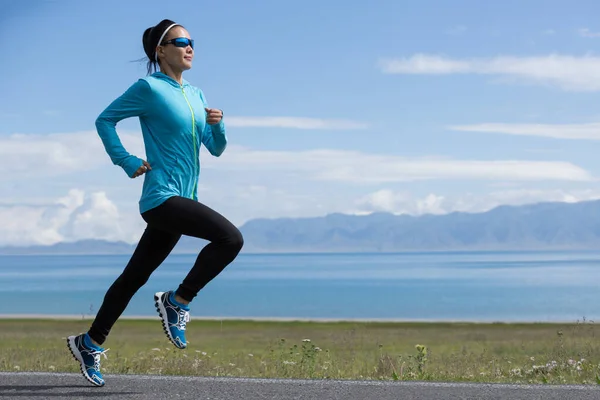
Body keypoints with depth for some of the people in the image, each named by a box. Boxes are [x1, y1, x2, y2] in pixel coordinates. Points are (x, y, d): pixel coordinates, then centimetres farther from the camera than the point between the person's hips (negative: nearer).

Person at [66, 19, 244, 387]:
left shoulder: (196, 95, 15)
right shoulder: (149, 88, -6)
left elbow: (216, 149, 16)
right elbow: (105, 120, 1)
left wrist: (217, 124, -4)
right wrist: (127, 162, -6)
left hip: (183, 201, 8)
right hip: (162, 197, -8)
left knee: (135, 276, 12)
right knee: (230, 238, -22)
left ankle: (90, 343, 23)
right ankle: (178, 301, -9)